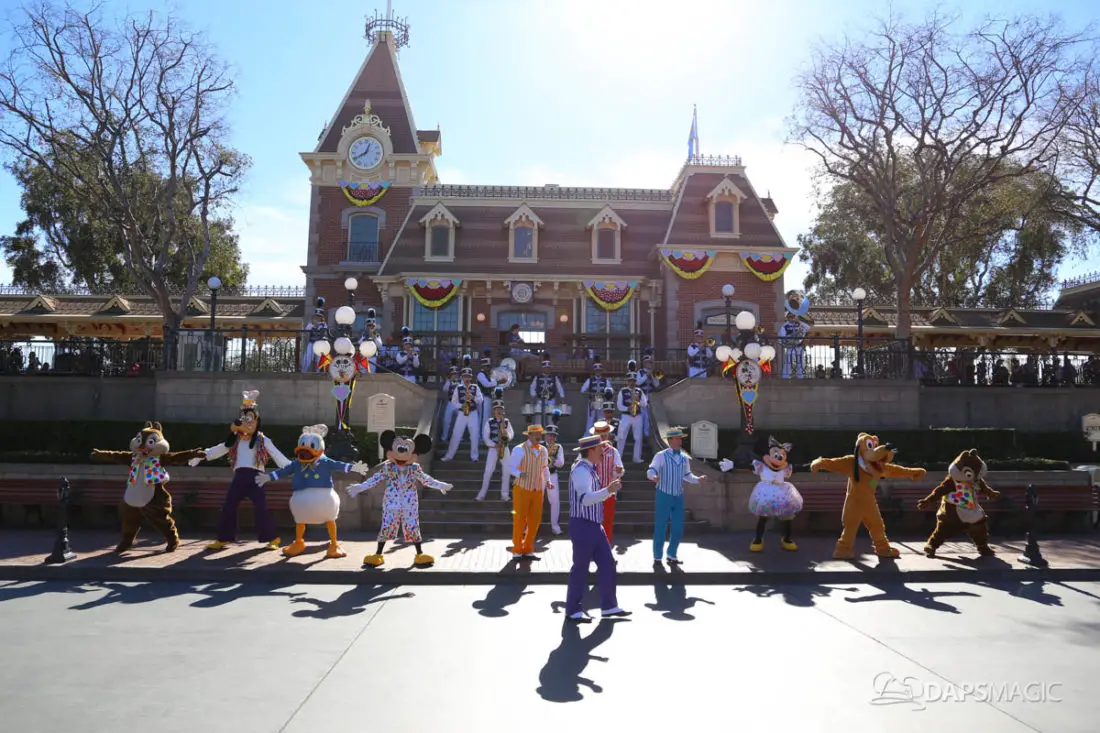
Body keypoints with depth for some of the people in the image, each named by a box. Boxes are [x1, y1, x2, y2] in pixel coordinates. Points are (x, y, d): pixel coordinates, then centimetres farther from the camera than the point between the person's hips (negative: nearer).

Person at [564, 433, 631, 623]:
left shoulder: (588, 468, 12)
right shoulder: (581, 470, -20)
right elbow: (585, 499, -35)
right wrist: (608, 490, -46)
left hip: (594, 526, 10)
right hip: (583, 526, -10)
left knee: (607, 564, 11)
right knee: (580, 568, 1)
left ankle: (609, 607, 21)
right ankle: (573, 611, 15)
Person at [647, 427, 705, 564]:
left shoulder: (685, 458, 6)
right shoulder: (661, 456, -10)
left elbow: (686, 475, 15)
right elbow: (651, 471, -17)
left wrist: (697, 479, -2)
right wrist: (654, 477, -38)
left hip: (678, 497, 5)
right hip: (664, 496, -5)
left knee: (678, 529, 8)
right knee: (660, 527, 2)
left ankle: (672, 555, 27)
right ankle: (657, 556, 17)